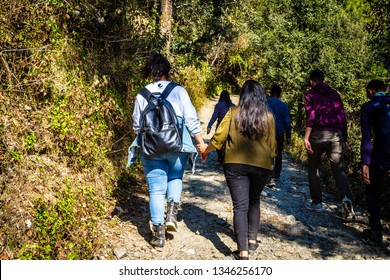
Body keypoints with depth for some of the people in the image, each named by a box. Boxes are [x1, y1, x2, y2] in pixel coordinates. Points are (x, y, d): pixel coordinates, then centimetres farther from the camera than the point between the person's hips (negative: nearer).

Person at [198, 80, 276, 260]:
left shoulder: (233, 112, -3)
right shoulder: (268, 116, 1)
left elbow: (219, 138, -2)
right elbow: (272, 146, 7)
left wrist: (206, 149, 16)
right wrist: (270, 157, 28)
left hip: (235, 164, -2)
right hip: (261, 166, 2)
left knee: (240, 206, -1)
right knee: (254, 201, 22)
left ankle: (243, 252, -5)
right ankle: (252, 240, 27)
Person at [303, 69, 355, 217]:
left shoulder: (310, 95, 2)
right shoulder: (335, 94, 13)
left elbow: (310, 117, -11)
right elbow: (342, 117, 9)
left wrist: (306, 138, -14)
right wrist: (345, 139, 14)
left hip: (318, 135, -3)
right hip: (335, 135, 3)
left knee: (313, 168, 13)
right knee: (339, 169, 5)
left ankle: (317, 203, 15)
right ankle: (347, 198, -20)